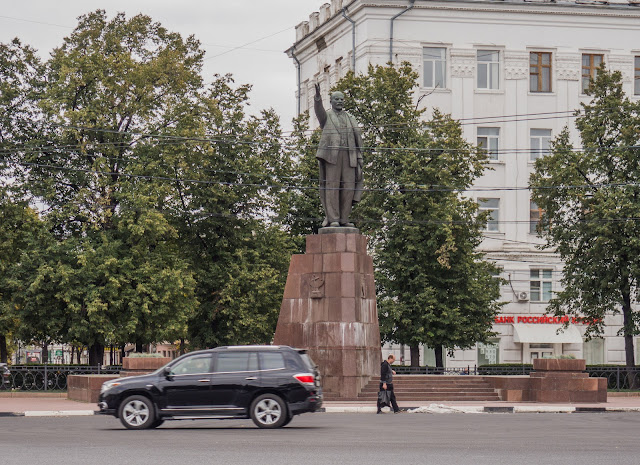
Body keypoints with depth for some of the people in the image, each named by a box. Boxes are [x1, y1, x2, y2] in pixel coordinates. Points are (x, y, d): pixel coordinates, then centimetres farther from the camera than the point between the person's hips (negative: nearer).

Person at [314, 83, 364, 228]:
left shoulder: (350, 119, 23)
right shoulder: (326, 116, 14)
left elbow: (357, 139, 17)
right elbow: (319, 110, -10)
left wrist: (359, 160, 7)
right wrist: (317, 97, -31)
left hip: (349, 156, 3)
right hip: (331, 155, -3)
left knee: (348, 187, -3)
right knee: (331, 186, -8)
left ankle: (344, 218, 1)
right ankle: (332, 218, -8)